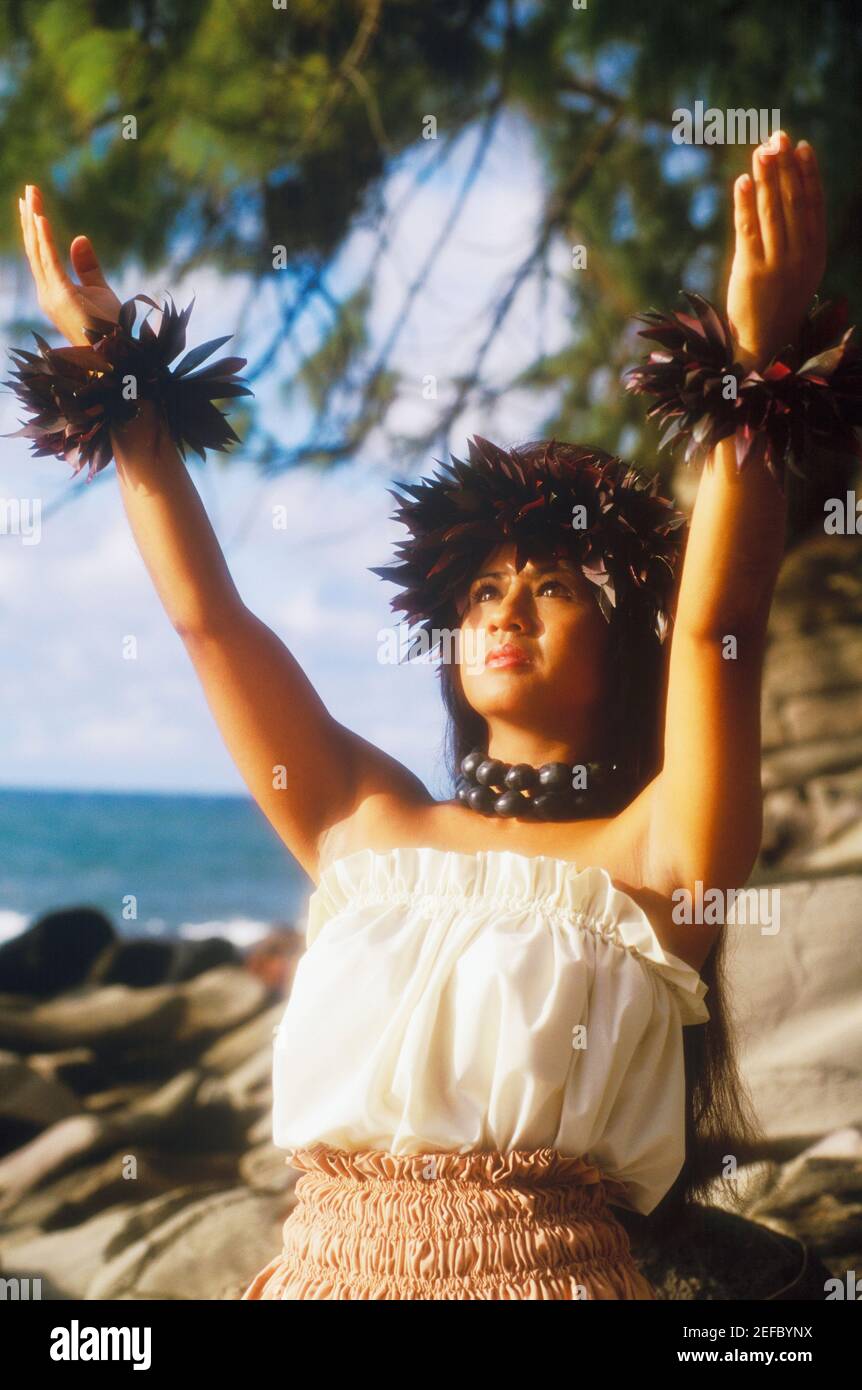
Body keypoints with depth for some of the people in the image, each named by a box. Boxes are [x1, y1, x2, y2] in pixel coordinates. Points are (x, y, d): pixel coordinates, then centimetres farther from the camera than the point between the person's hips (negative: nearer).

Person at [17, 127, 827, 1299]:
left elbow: (719, 620, -15)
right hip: (322, 1262, 4)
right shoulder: (364, 829, 10)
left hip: (542, 1264, -3)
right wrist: (118, 390, 8)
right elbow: (209, 616, 10)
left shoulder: (650, 857, -2)